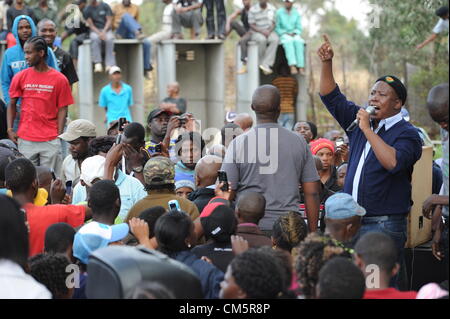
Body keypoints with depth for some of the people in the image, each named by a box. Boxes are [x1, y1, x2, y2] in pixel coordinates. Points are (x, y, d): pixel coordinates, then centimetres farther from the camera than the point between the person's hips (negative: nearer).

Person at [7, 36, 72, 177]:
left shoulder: (59, 79, 0)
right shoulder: (20, 77, 4)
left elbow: (62, 109, 1)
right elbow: (12, 104, 10)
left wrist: (59, 135, -6)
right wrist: (10, 129, 0)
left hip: (50, 140, -2)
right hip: (26, 139, 2)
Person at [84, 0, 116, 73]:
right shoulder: (87, 10, 2)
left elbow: (109, 20, 0)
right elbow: (91, 25, -4)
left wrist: (104, 32, -16)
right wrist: (99, 33, -21)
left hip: (106, 29, 1)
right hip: (95, 31, -1)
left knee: (109, 38, -34)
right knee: (95, 38, -37)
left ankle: (109, 65, -40)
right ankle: (97, 63, -41)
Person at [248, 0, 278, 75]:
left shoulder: (271, 9, 3)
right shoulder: (253, 10, -8)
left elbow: (273, 23, 4)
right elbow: (252, 25, -8)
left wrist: (269, 31, -16)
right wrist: (262, 32, -22)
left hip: (268, 32, 3)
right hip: (256, 32, -3)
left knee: (275, 39, -31)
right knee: (262, 40, -38)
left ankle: (265, 64, -33)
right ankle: (260, 63, -18)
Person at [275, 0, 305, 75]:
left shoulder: (296, 13, 6)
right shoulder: (279, 12, 0)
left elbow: (299, 28, 8)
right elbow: (277, 28, 1)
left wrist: (293, 34, -12)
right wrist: (286, 33, -13)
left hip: (294, 35, 2)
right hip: (283, 35, -2)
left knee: (298, 42, -33)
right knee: (289, 42, -37)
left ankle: (301, 67, -42)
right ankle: (292, 66, -53)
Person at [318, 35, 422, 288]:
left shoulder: (407, 134, -6)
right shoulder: (362, 120, 14)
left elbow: (393, 162, -25)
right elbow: (332, 97, 19)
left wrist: (367, 130, -19)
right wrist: (327, 63, 7)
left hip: (385, 225, -7)